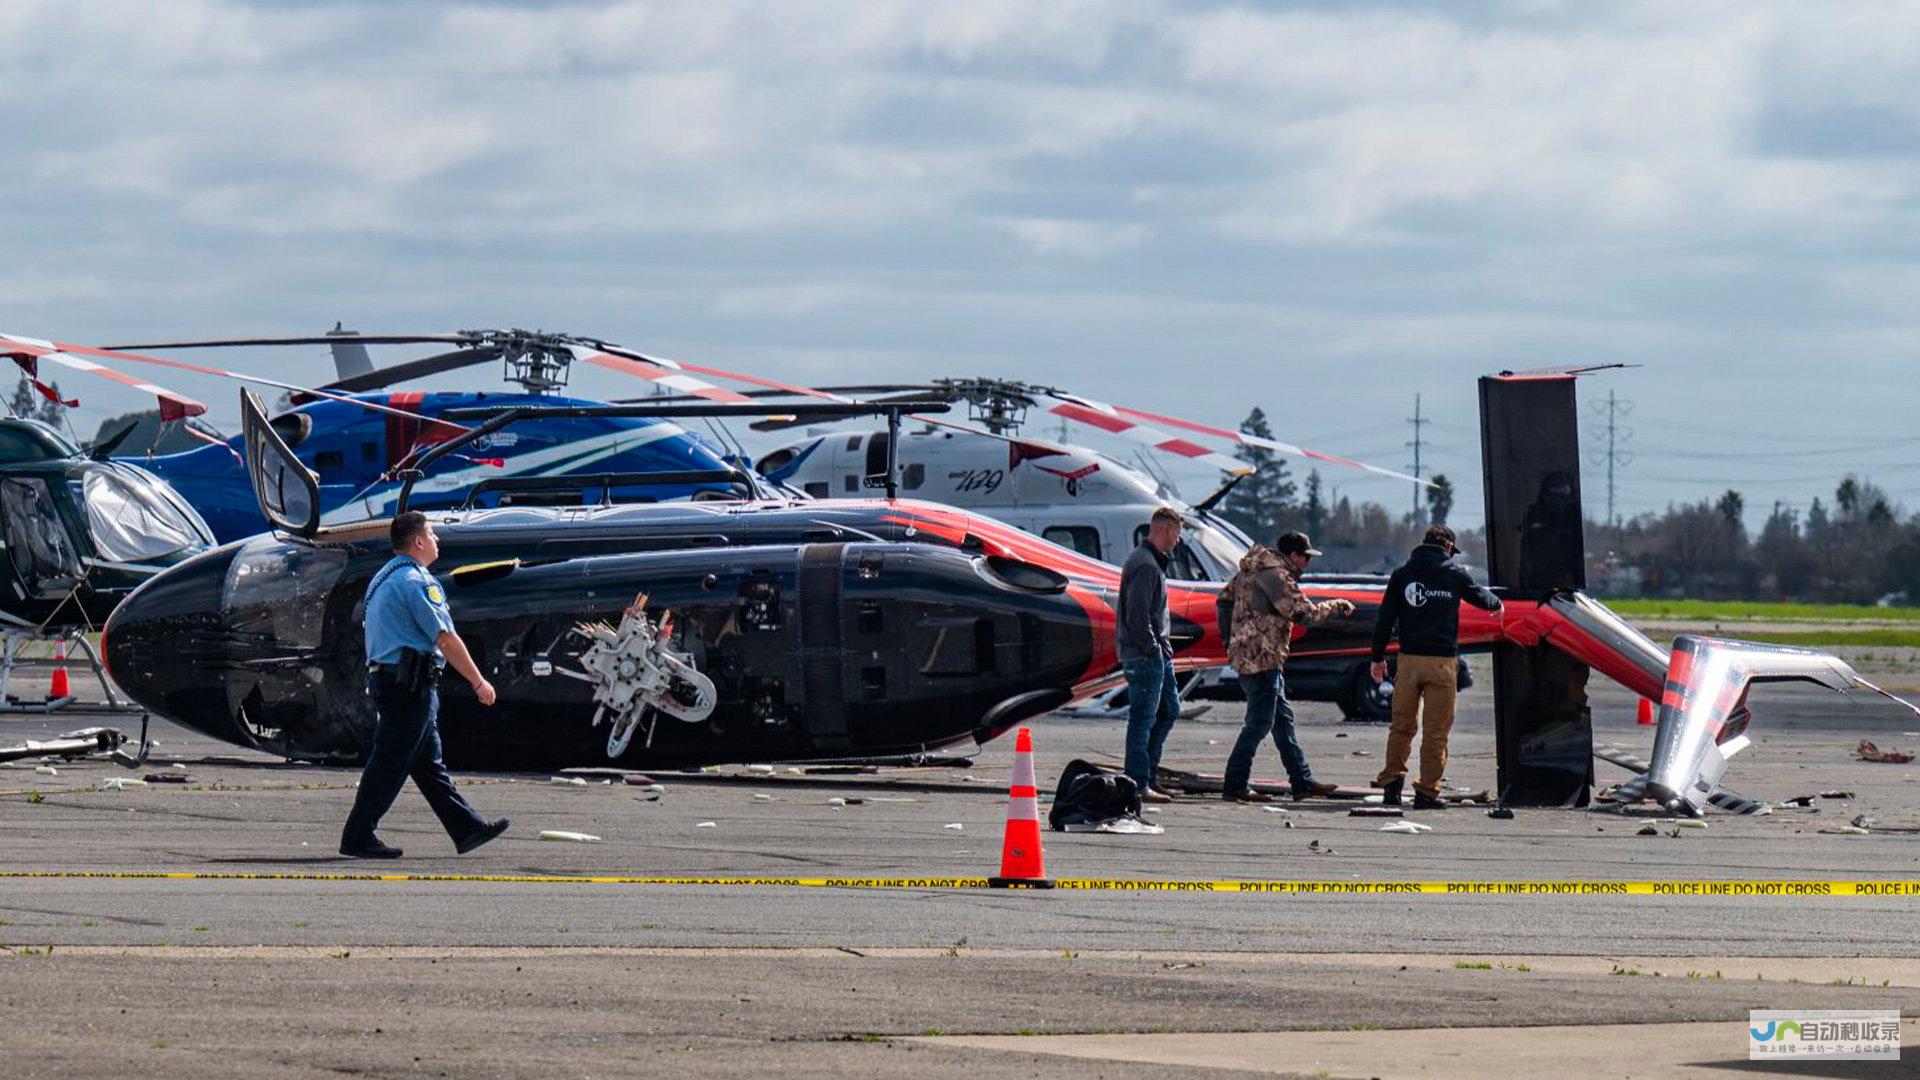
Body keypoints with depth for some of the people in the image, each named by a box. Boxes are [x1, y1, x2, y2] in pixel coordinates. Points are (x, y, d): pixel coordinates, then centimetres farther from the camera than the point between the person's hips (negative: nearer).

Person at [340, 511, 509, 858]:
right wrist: (478, 682, -8)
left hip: (383, 676, 11)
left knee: (430, 764, 13)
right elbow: (445, 639, -15)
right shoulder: (414, 581, -14)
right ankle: (358, 838, -4)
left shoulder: (383, 579, 18)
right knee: (390, 764, -6)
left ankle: (467, 829, 18)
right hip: (410, 682, -11)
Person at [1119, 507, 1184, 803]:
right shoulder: (1145, 565, -16)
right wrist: (1153, 649, -18)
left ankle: (1148, 775, 21)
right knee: (1143, 718, -7)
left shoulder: (1153, 562, 18)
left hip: (1156, 653, 11)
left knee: (1169, 709, 16)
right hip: (1144, 656, -11)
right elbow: (1137, 615, -22)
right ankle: (1139, 784, -4)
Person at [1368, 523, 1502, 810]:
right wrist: (1497, 603, 44)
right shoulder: (1455, 573, 3)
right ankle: (1427, 791, 1)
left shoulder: (1402, 575, 7)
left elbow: (1385, 619, 6)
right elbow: (1480, 597, 21)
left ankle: (1391, 781, 3)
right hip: (1442, 660, -2)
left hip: (1409, 659, 2)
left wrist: (1378, 657, 14)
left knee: (1402, 726, 12)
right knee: (1436, 731, 2)